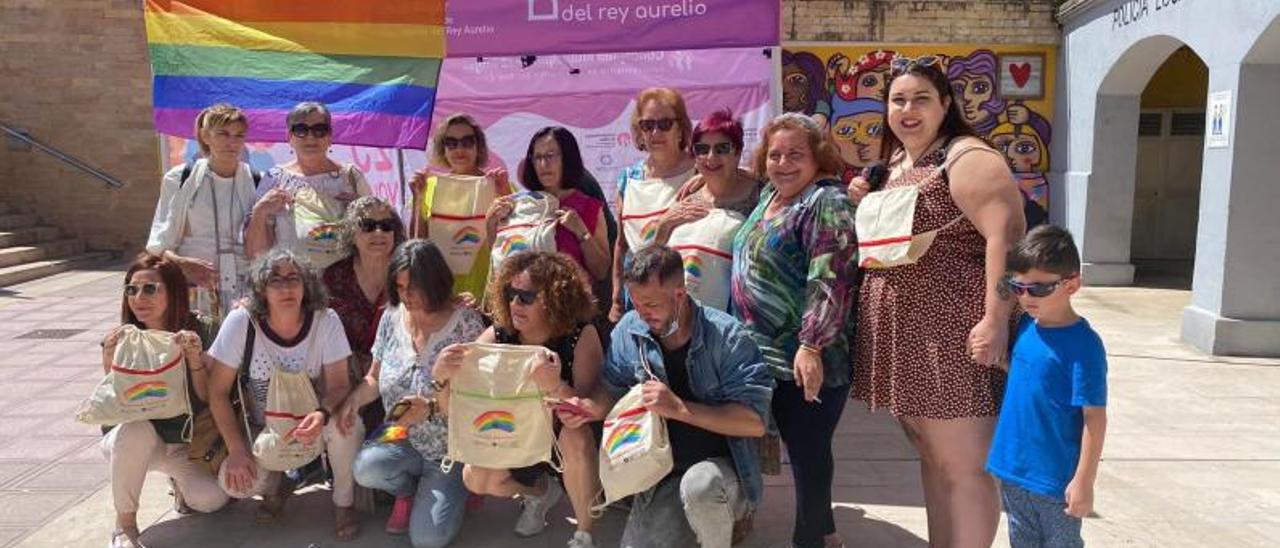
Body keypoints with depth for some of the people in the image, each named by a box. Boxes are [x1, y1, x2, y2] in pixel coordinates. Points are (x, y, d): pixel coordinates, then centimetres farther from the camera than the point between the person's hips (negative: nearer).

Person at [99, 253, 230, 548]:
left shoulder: (194, 333, -12)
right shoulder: (120, 341, -10)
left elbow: (208, 399, -13)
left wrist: (194, 358, -31)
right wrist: (110, 360, -31)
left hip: (184, 443, 0)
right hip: (129, 442, 0)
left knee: (211, 500, -24)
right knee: (137, 429, -37)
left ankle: (179, 480, 14)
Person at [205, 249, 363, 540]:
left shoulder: (326, 321, -19)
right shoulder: (240, 322, -19)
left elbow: (339, 385, -15)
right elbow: (218, 392, -10)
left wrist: (322, 415, -38)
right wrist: (236, 450, -15)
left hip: (310, 424, -1)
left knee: (346, 425, -32)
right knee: (234, 481, -24)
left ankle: (344, 503, -3)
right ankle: (278, 483, 14)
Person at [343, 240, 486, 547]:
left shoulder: (465, 323, -15)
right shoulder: (392, 317, 1)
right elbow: (374, 378, 11)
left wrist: (432, 408, -29)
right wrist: (354, 400, -10)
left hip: (449, 449, -4)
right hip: (401, 439, 4)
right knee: (367, 468, -29)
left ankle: (453, 490, 18)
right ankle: (407, 491, 8)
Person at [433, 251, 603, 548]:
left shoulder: (581, 335, -24)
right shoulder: (498, 335, -15)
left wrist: (553, 386, -53)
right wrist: (443, 374, -40)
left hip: (567, 439, -4)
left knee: (575, 436, -36)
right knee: (475, 478, -16)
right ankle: (540, 491, 17)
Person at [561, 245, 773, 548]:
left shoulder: (726, 336, -18)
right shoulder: (629, 330, -4)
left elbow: (755, 421, -21)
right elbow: (614, 389, 11)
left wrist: (680, 408, -28)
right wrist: (590, 408, -12)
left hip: (722, 465, -5)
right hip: (662, 474, 5)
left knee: (698, 484, -36)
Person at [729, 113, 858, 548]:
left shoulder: (825, 203, -13)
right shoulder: (769, 197, 14)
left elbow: (830, 281, -22)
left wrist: (811, 346, -27)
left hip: (805, 358, -9)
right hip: (769, 353, 9)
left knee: (808, 451, 0)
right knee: (798, 446, 18)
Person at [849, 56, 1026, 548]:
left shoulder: (965, 158, -11)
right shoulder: (892, 163, 15)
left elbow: (1007, 236, -21)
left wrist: (996, 321, -27)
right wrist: (863, 204, 6)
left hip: (952, 335, -9)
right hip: (905, 335, 9)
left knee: (963, 466, 1)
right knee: (932, 458, 18)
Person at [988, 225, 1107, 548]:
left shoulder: (1083, 344, -20)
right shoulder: (1026, 326, 0)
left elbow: (1095, 417, -18)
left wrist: (1084, 481, -17)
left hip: (1055, 478, -6)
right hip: (1014, 470, 7)